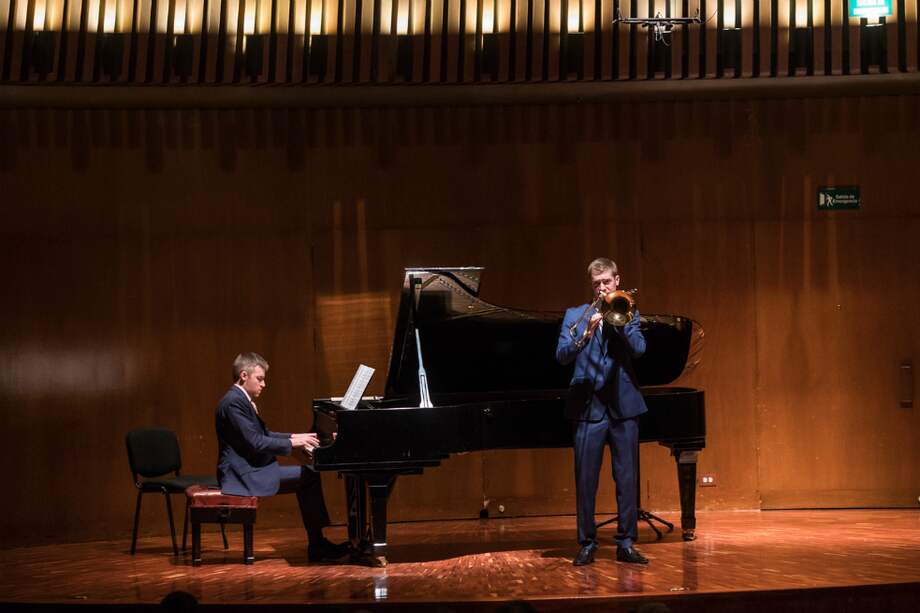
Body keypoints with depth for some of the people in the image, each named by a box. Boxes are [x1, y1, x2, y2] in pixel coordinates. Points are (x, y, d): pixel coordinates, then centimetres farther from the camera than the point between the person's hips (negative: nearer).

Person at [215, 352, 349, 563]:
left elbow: (264, 434, 20)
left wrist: (295, 437, 6)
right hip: (244, 475, -10)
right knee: (309, 476, -12)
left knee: (307, 478, 7)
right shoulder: (234, 402, -18)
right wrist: (292, 443, -15)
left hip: (251, 470, 10)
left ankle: (317, 544, 5)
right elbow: (255, 443, -23)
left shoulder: (241, 400, 15)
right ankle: (317, 545, -4)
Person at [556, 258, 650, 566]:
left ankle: (626, 543, 13)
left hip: (624, 405, 1)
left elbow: (639, 348, -5)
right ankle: (587, 544, 11)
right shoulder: (575, 315, 8)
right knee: (585, 480, 1)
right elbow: (562, 355, -6)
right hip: (588, 407, -1)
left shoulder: (627, 312, 11)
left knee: (627, 479, 4)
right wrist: (586, 334, -22)